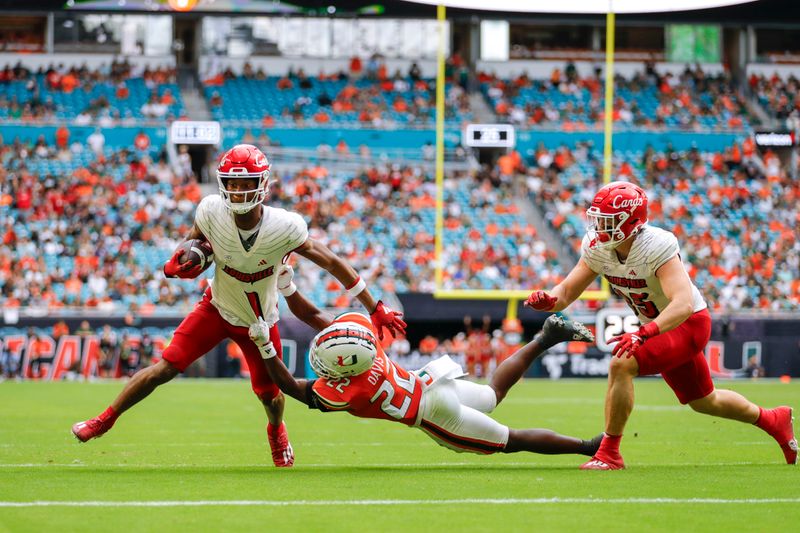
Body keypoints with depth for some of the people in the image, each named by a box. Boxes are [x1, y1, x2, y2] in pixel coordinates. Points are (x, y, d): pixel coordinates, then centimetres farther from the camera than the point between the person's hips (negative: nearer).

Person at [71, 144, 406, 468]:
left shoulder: (285, 228, -32)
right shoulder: (212, 211, -26)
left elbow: (332, 263, -22)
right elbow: (195, 240, -2)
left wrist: (376, 309, -18)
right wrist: (180, 263, -27)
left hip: (260, 322, 0)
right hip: (217, 309, 0)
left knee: (269, 394, 8)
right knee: (166, 367, -10)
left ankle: (276, 432, 45)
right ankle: (105, 420, 8)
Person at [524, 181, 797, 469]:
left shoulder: (656, 247, -32)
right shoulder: (597, 248, -11)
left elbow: (683, 305, -43)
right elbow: (567, 291, -7)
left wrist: (643, 334, -57)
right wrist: (549, 299, -31)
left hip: (689, 323, -8)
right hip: (657, 326, 8)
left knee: (621, 365, -27)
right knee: (703, 402, 23)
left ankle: (609, 453, -17)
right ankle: (773, 420, 46)